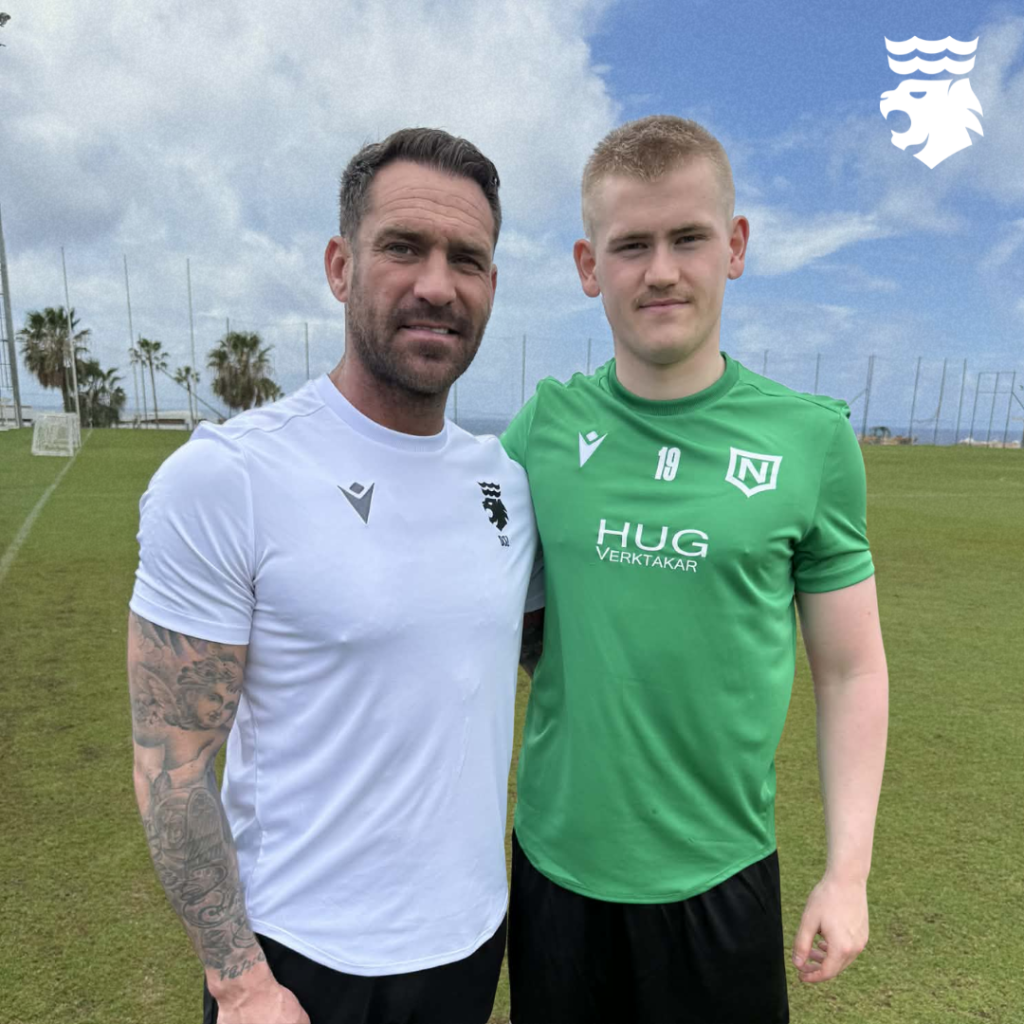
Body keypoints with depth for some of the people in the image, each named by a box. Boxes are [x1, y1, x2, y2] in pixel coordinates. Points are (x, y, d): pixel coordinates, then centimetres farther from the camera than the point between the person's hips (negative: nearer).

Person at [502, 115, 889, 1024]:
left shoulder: (811, 439, -9)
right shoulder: (544, 426, -6)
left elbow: (851, 670, -2)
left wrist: (849, 869, -2)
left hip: (721, 872, -1)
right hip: (558, 859, 2)